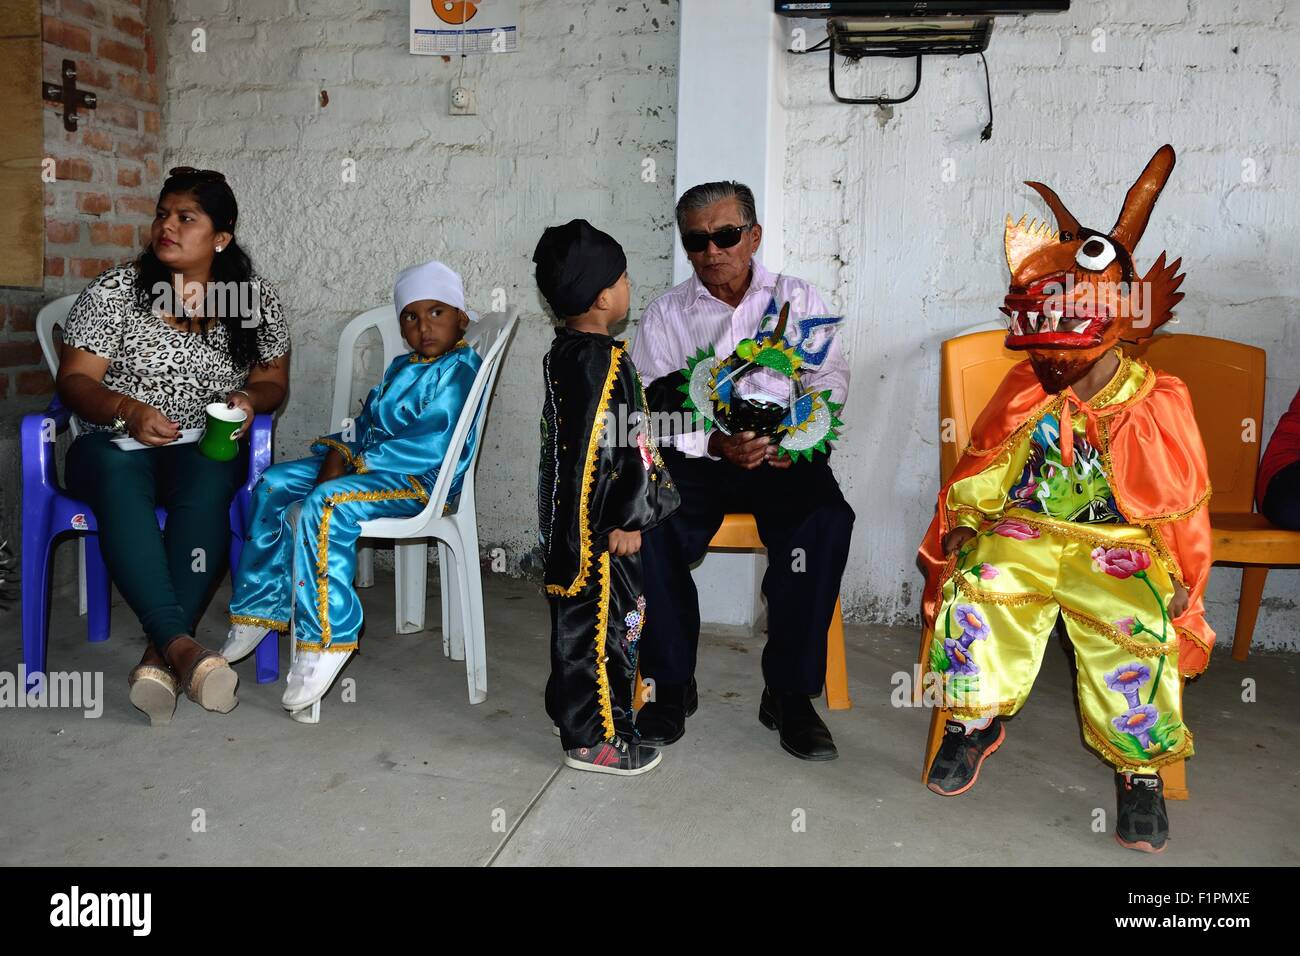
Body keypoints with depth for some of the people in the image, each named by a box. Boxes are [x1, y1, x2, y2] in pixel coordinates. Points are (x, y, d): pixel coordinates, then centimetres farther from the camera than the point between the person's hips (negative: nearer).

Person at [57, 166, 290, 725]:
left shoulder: (256, 300, 5)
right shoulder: (113, 292, 0)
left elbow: (274, 381, 12)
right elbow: (74, 380, -3)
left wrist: (250, 398, -13)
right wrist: (129, 412, -23)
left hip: (205, 447, 1)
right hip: (116, 443, 0)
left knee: (208, 483, -36)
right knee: (117, 478, -37)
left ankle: (158, 656, -35)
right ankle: (181, 647, -46)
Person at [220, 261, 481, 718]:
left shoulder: (461, 370, -11)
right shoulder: (401, 368, 21)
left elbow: (431, 442, -22)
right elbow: (366, 420, 20)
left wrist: (360, 463, -19)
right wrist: (339, 454, -1)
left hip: (420, 479, -10)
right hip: (367, 464, 10)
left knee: (323, 506, -32)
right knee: (273, 485, 5)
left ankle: (326, 639, -24)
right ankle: (259, 610, 11)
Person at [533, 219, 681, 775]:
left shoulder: (562, 351, 8)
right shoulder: (604, 360, -21)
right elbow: (610, 447, -24)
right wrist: (625, 520, -17)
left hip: (564, 516, 10)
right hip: (598, 524, -10)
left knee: (575, 620, 20)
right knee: (603, 624, 1)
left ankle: (572, 710, 35)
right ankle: (594, 739, 13)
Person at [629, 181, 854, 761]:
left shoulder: (797, 298, 14)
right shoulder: (665, 314, 10)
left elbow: (831, 376, 5)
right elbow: (649, 405, -1)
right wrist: (714, 443, -18)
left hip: (783, 453, 0)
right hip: (695, 454, 0)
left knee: (826, 521, -31)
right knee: (647, 523, -30)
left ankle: (789, 692, -17)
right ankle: (673, 686, -12)